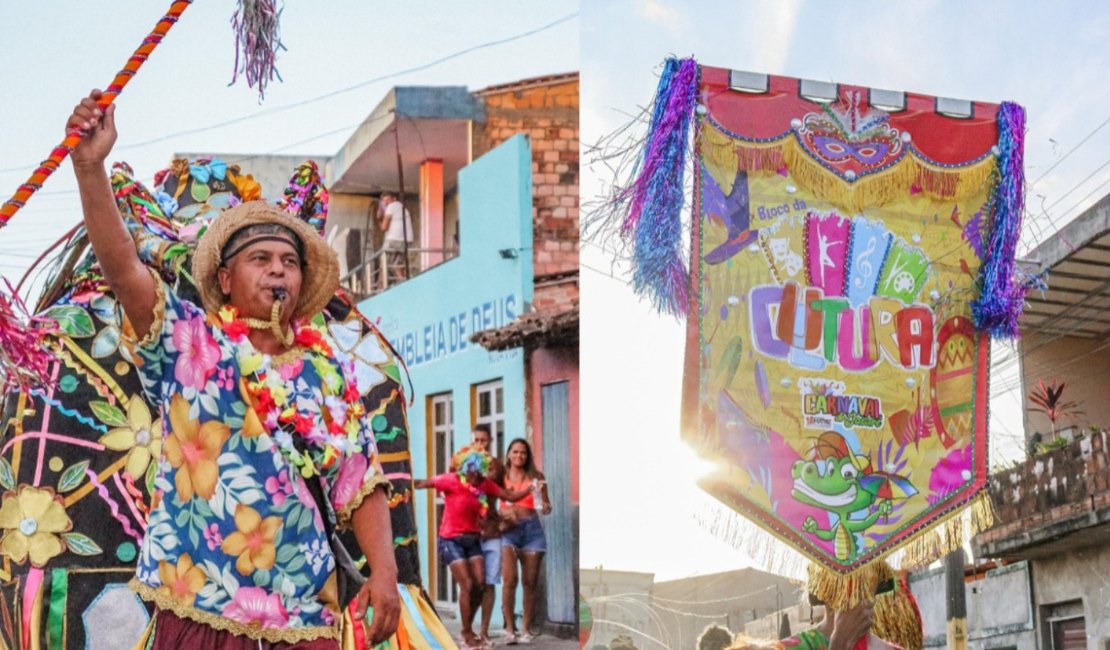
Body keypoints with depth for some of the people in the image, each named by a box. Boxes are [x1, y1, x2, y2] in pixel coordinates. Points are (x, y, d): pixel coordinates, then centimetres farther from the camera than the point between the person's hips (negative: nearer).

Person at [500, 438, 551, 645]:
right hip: (508, 530, -2)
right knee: (510, 579, -15)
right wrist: (503, 513, -12)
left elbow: (546, 505, 12)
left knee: (530, 582, 2)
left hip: (532, 528, 2)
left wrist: (546, 507, -10)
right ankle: (510, 629, -10)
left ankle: (526, 629, 9)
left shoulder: (536, 476, 11)